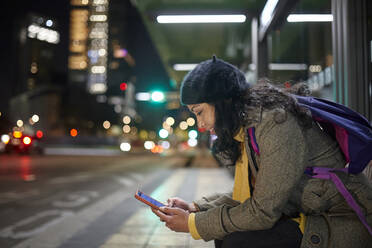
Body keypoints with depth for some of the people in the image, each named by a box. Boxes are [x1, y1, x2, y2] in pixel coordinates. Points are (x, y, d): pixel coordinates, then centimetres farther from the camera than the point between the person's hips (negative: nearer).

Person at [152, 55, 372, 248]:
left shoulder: (277, 123, -25)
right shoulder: (246, 127, 5)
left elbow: (264, 211, -23)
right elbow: (246, 196, 9)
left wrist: (193, 225, -15)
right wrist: (194, 208, 0)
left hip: (345, 226, -8)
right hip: (309, 217, 9)